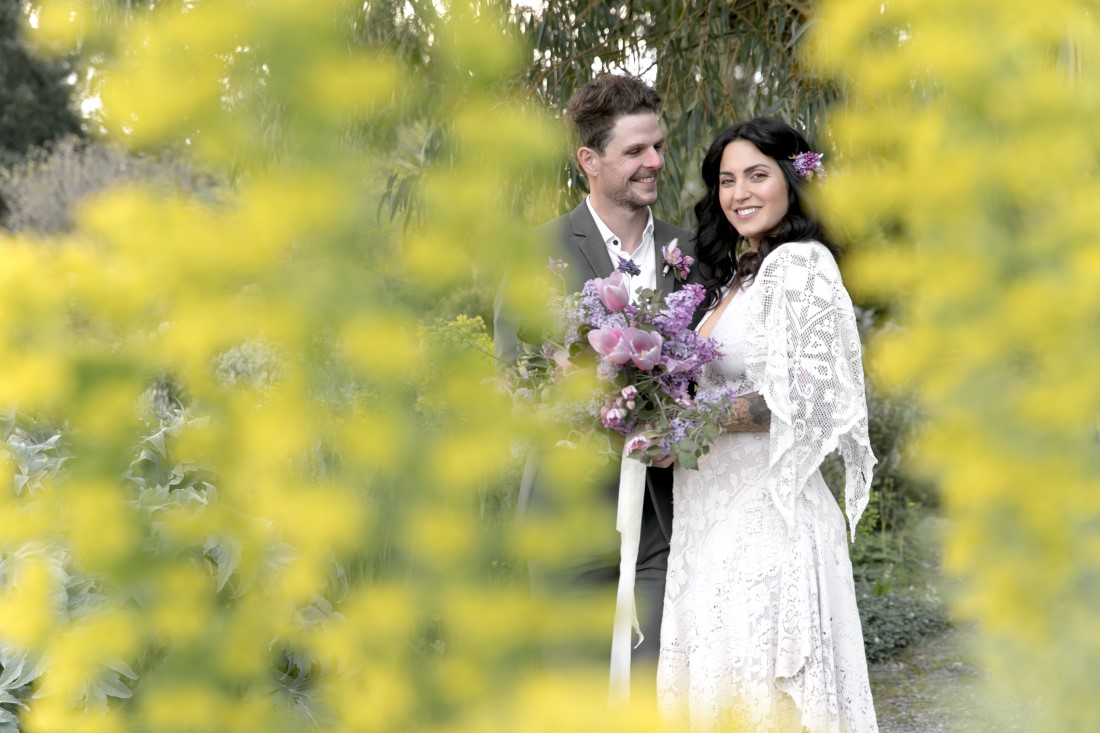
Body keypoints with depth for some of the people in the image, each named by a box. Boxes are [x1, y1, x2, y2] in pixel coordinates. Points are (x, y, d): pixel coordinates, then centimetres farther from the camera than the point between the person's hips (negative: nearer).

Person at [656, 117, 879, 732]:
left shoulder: (802, 264, -8)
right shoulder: (735, 276, 18)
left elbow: (806, 392, -17)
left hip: (766, 514, -9)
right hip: (714, 515, 9)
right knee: (714, 681, 8)